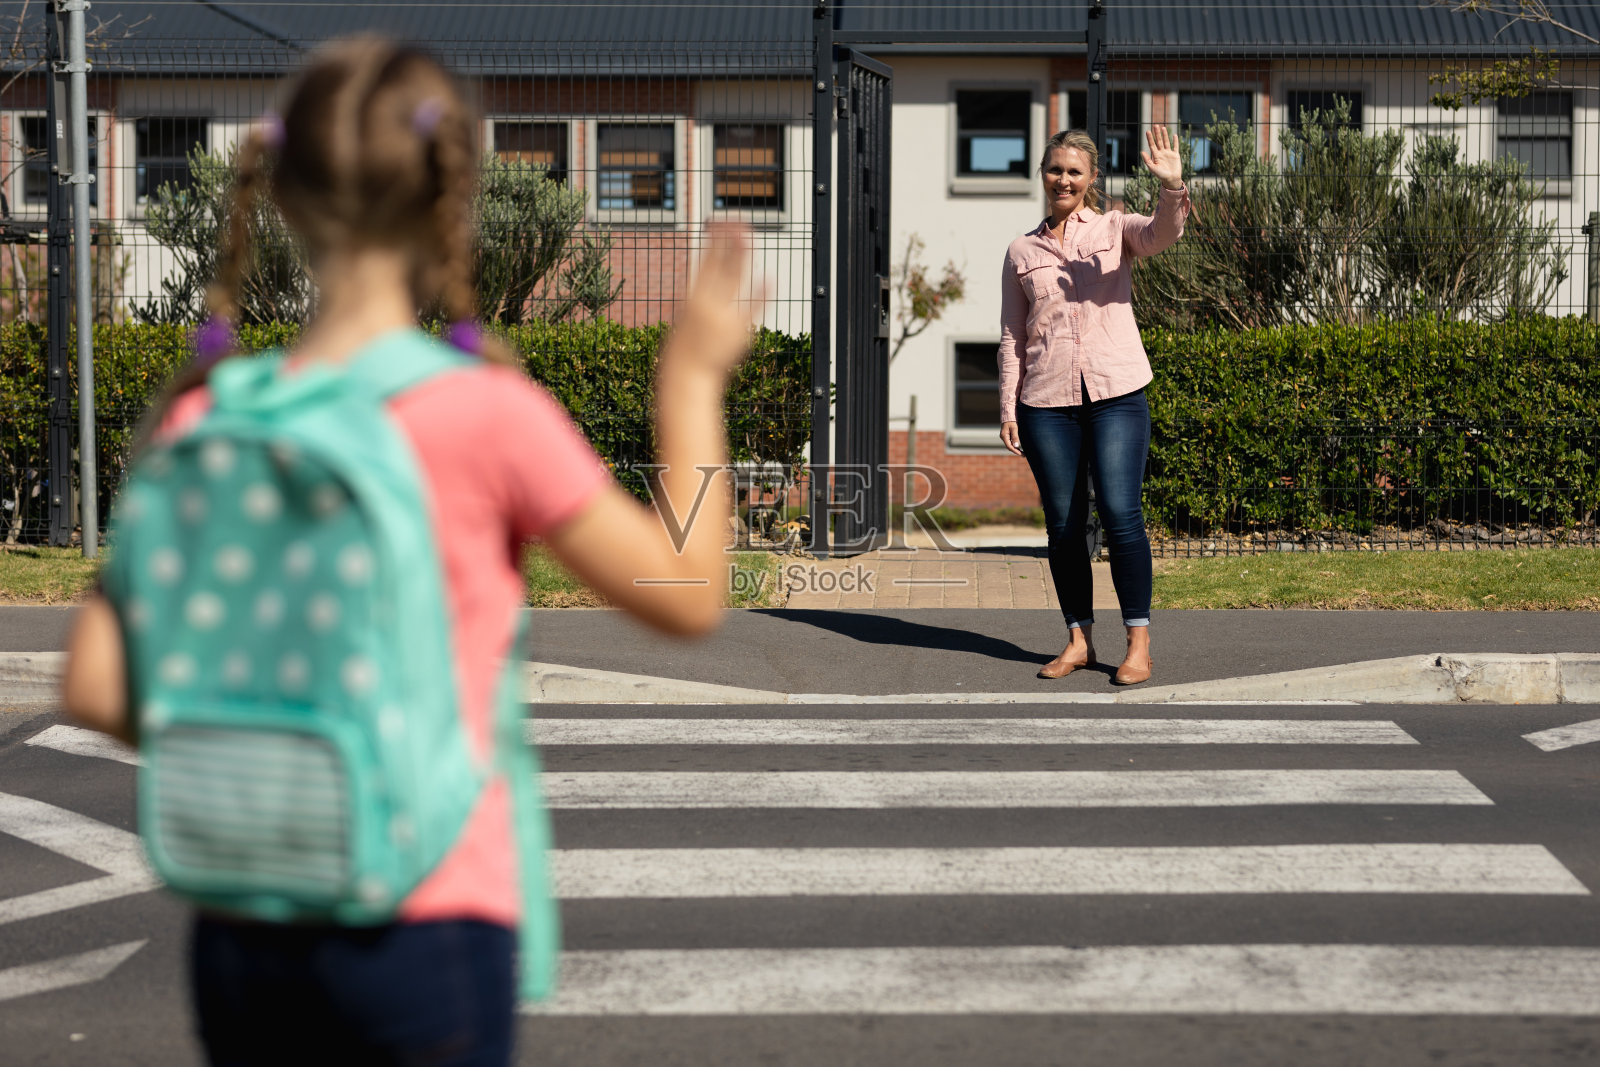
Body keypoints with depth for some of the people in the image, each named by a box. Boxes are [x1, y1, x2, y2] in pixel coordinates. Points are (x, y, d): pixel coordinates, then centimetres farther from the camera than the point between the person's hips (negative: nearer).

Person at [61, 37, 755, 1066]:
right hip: (425, 926, -4)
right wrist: (691, 379, 6)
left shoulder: (203, 419, 0)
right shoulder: (485, 414, -13)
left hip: (242, 936, 5)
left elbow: (95, 689, -2)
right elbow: (689, 598, -3)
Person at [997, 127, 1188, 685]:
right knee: (1063, 522, 3)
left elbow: (1164, 232, -15)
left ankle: (1139, 640, -1)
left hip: (1115, 393, -2)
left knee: (1120, 513, -9)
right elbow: (1012, 336, 12)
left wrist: (1171, 186, -35)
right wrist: (1008, 409, 6)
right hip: (1047, 399, 2)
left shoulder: (1115, 229, 7)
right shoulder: (1022, 250, 12)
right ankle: (1079, 639, 14)